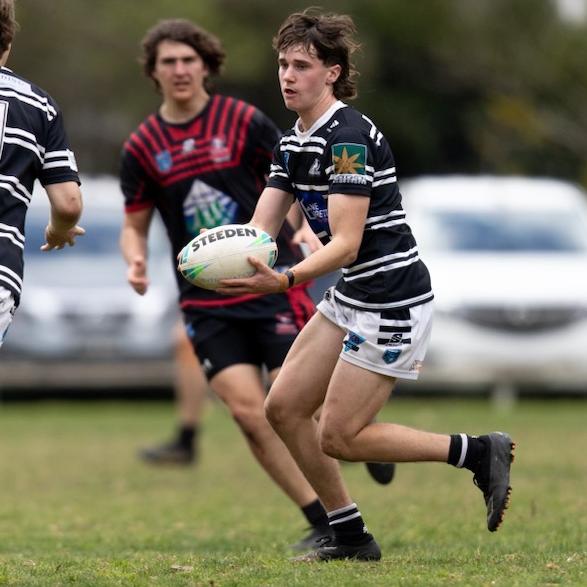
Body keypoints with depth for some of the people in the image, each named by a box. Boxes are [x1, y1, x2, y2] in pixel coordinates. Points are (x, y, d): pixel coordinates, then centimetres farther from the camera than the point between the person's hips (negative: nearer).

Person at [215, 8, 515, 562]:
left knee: (339, 437, -6)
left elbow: (346, 243, -26)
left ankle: (478, 452, 3)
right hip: (350, 299, 10)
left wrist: (285, 280, -41)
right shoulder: (292, 143, 10)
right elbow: (259, 229, 2)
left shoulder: (348, 136, -20)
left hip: (392, 304, -10)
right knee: (284, 407, 7)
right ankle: (349, 536, 17)